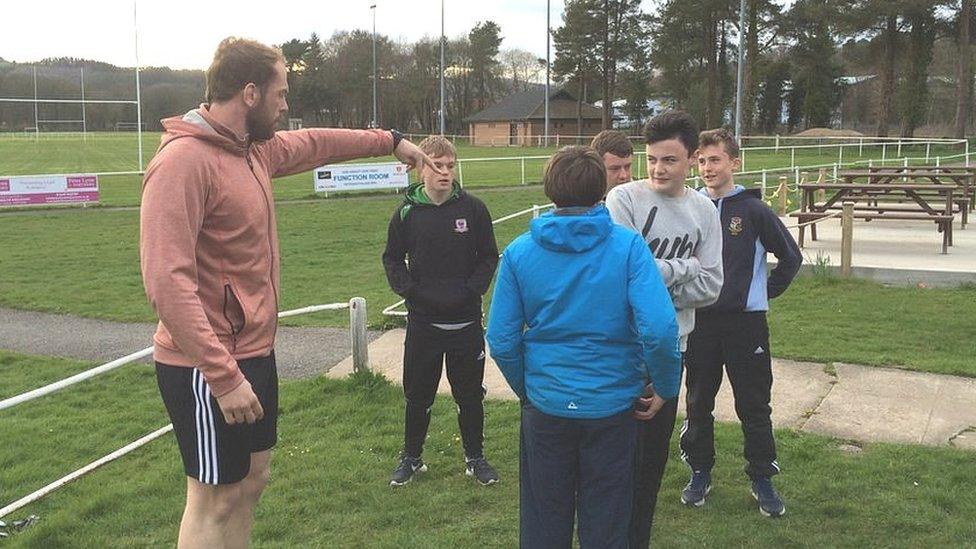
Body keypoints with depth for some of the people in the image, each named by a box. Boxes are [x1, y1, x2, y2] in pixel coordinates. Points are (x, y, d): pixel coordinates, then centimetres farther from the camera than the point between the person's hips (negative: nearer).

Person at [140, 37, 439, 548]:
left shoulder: (257, 149, 6)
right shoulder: (182, 161, -20)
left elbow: (316, 143, 27)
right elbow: (167, 280, -27)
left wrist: (391, 140, 37)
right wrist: (224, 376, -29)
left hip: (254, 352, 9)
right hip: (210, 369, -9)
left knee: (251, 479, 19)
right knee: (216, 501, 4)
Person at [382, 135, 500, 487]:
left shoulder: (473, 209, -3)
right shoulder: (407, 213, -1)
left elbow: (489, 257, 4)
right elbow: (392, 259, 8)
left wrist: (471, 290, -9)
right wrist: (410, 290, -7)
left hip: (466, 321, 0)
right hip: (422, 321, 0)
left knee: (470, 395, 11)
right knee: (418, 395, 11)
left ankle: (475, 457, 28)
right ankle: (411, 458, 29)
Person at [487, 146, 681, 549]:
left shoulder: (519, 252, -5)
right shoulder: (627, 245, -11)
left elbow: (502, 341, -5)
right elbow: (659, 329, -20)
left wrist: (525, 389, 12)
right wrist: (665, 388, -4)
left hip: (545, 406, 1)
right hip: (612, 405, -1)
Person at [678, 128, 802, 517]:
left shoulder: (753, 210, -6)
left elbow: (790, 256, 4)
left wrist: (767, 292, 3)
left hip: (746, 322, -2)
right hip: (699, 321, 2)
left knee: (754, 405, 6)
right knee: (698, 402, 12)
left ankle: (762, 479, 20)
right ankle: (700, 473, 28)